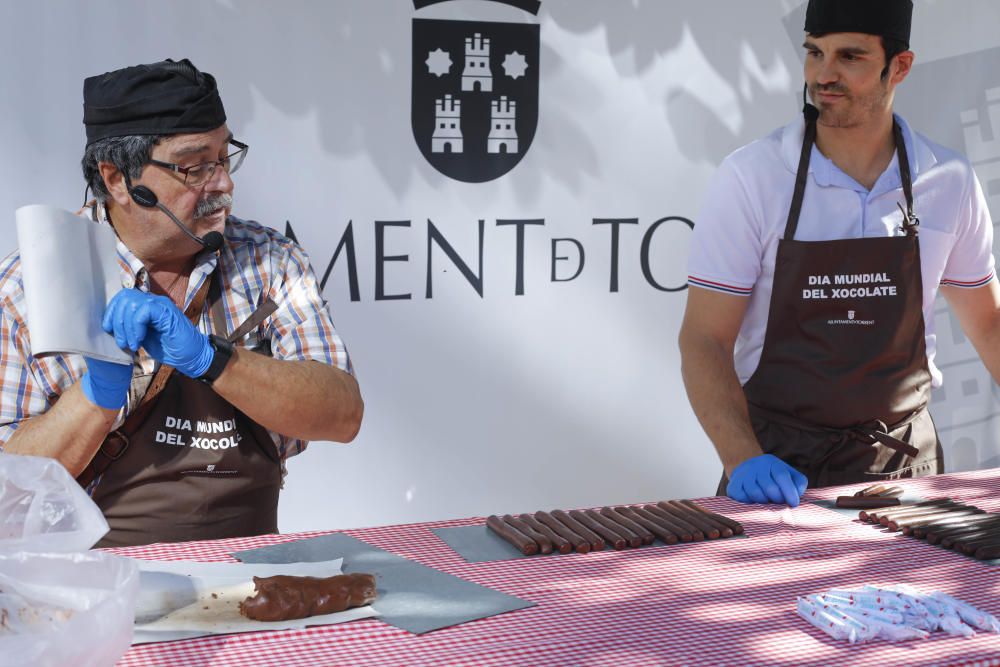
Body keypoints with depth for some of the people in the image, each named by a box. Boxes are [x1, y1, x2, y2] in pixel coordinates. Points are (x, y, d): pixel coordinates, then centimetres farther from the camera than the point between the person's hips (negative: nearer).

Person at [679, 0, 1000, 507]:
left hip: (905, 457, 3)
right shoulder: (750, 177, -9)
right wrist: (744, 460, -23)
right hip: (780, 461, -2)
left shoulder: (950, 183, 0)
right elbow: (704, 338, -10)